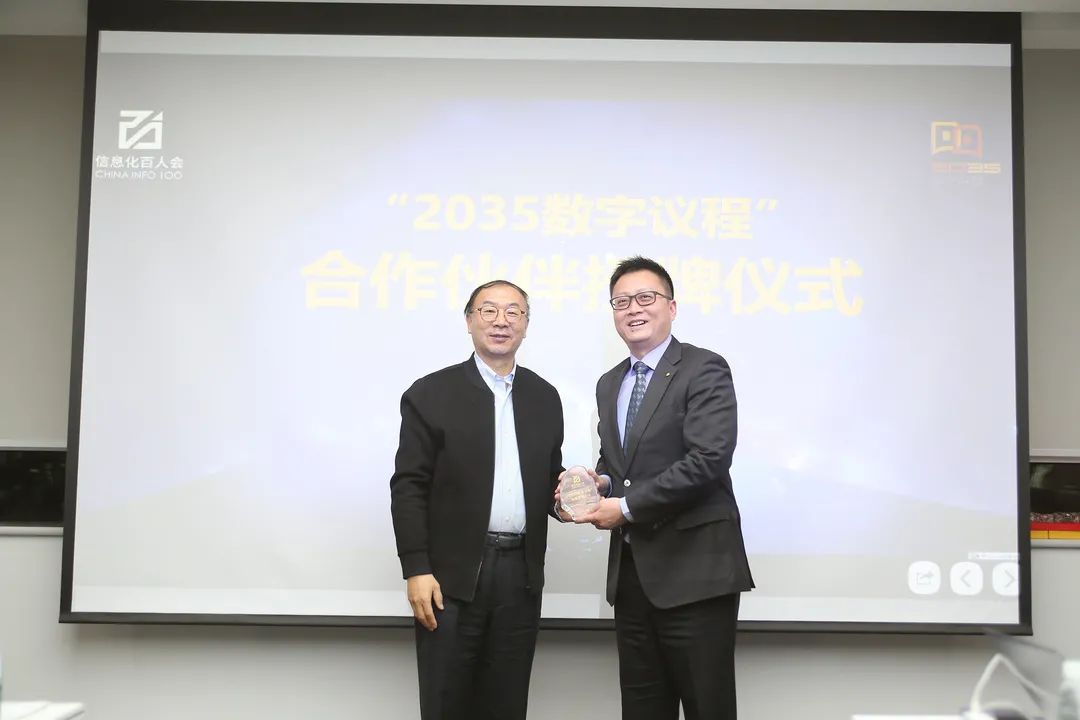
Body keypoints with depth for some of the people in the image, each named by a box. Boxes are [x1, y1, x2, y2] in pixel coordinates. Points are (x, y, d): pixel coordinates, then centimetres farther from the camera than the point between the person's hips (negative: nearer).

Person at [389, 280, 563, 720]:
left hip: (521, 574, 4)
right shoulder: (430, 395, -2)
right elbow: (409, 488, -6)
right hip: (452, 574, -4)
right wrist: (416, 569, -13)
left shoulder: (545, 398, 11)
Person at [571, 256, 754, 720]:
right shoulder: (609, 384, 17)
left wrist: (626, 507, -14)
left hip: (694, 570, -7)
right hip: (631, 572, 7)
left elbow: (708, 460, -18)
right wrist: (599, 482, 1)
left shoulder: (704, 370, -7)